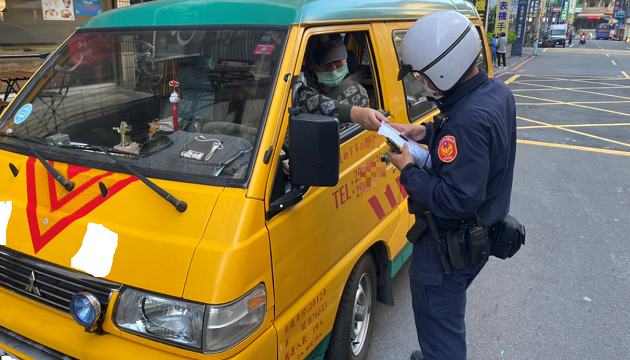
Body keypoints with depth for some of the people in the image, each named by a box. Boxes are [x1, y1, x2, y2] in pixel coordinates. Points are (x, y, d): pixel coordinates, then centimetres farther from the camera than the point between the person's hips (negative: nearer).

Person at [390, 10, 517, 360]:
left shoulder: (468, 119, -32)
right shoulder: (497, 91, -1)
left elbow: (456, 201, -32)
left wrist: (408, 169, -20)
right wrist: (426, 132, 2)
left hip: (448, 249, -10)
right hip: (478, 236, 10)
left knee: (439, 328, 9)